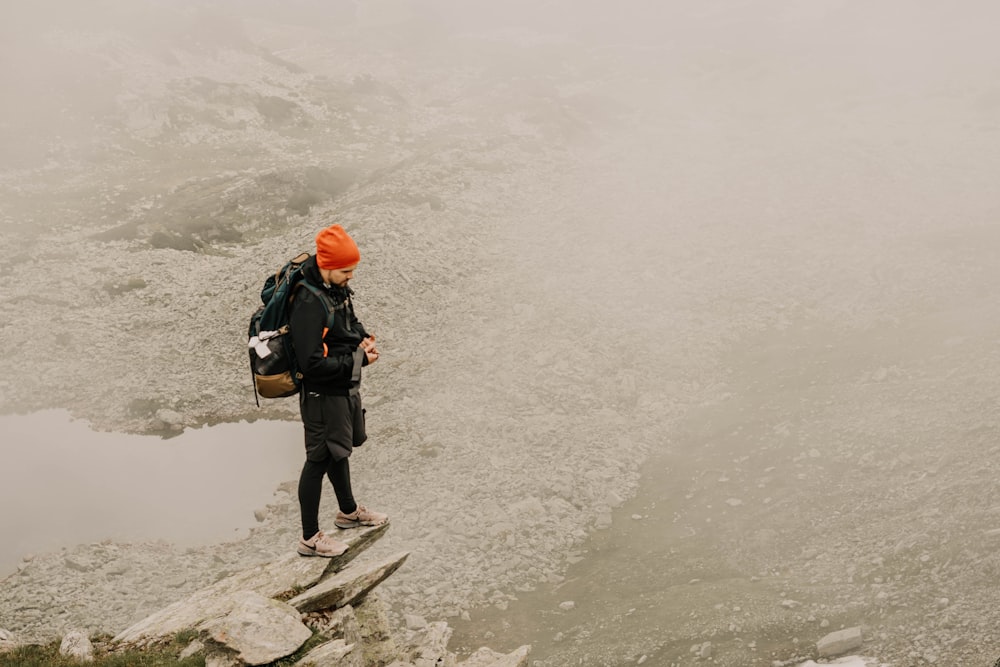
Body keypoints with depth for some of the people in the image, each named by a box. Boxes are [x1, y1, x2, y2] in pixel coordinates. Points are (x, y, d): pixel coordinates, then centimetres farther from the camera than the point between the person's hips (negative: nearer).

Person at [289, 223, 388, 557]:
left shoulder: (335, 287, -1)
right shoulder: (308, 304, -30)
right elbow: (312, 364, -31)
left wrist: (362, 337, -2)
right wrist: (358, 360, -23)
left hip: (346, 387, 9)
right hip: (322, 395, -9)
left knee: (339, 448, 26)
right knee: (320, 460, 4)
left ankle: (349, 511, 48)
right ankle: (310, 538, 19)